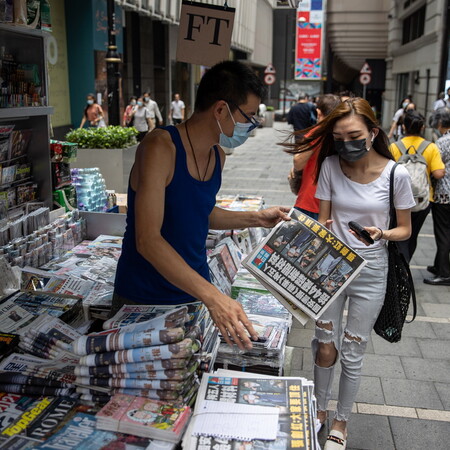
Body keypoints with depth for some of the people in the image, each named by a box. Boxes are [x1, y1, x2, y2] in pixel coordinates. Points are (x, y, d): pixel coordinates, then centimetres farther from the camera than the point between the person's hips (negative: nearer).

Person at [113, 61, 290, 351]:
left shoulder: (218, 156, 4)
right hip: (143, 300, -6)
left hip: (196, 292, 6)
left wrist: (256, 219, 8)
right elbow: (147, 240, -30)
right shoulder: (160, 147, -21)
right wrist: (212, 295, -37)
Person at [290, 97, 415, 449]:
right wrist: (320, 230, -23)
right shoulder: (331, 166, -6)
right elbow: (323, 220, 0)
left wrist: (381, 233, -23)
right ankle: (320, 410, 37)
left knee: (351, 354, 9)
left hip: (370, 271, -2)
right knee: (325, 347, 11)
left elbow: (405, 229, -2)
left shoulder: (395, 174, -12)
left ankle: (341, 421, 34)